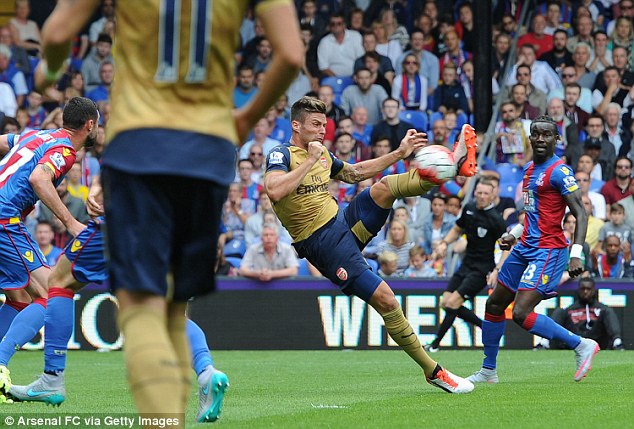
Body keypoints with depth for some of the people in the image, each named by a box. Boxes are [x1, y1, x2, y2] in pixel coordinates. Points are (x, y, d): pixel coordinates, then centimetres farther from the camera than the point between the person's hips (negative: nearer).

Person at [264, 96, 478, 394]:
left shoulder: (323, 155, 13)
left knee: (386, 185, -13)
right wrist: (309, 161, -25)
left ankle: (455, 165, -9)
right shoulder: (281, 155, -11)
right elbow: (274, 191, -31)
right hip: (322, 244, -8)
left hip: (345, 223, 8)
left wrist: (400, 153, 24)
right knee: (385, 300, -12)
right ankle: (433, 371, -6)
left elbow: (356, 172, 29)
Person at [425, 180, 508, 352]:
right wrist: (444, 243, 2)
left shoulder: (495, 219, -16)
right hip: (466, 265, 8)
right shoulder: (469, 209, 4)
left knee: (452, 303, -14)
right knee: (445, 302, 2)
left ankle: (435, 344, -2)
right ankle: (486, 326, 13)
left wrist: (497, 270, -24)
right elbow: (457, 229, 21)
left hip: (482, 270, -8)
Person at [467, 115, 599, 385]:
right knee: (494, 305, 13)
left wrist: (576, 254, -25)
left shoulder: (559, 171, -13)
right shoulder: (530, 169, 14)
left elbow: (580, 213, -17)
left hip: (548, 251, -9)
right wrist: (514, 234, 17)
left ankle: (581, 345, -5)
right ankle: (488, 370, 26)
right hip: (525, 248, 9)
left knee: (521, 314, -18)